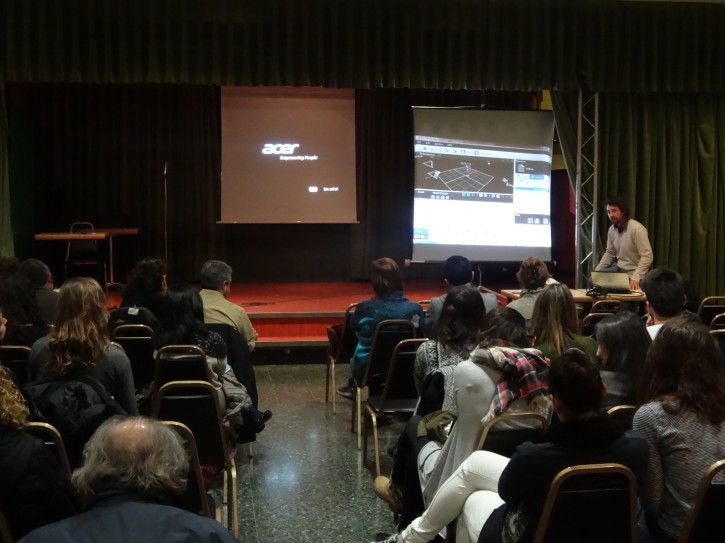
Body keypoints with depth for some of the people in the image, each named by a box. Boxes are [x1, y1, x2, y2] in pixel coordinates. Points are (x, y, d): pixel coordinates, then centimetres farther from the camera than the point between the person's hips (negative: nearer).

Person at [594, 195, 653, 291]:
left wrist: (636, 278, -34)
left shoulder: (637, 228, -22)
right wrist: (596, 271, 0)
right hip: (619, 268, 7)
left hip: (633, 273, -7)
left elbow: (647, 256, -26)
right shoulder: (612, 229, 1)